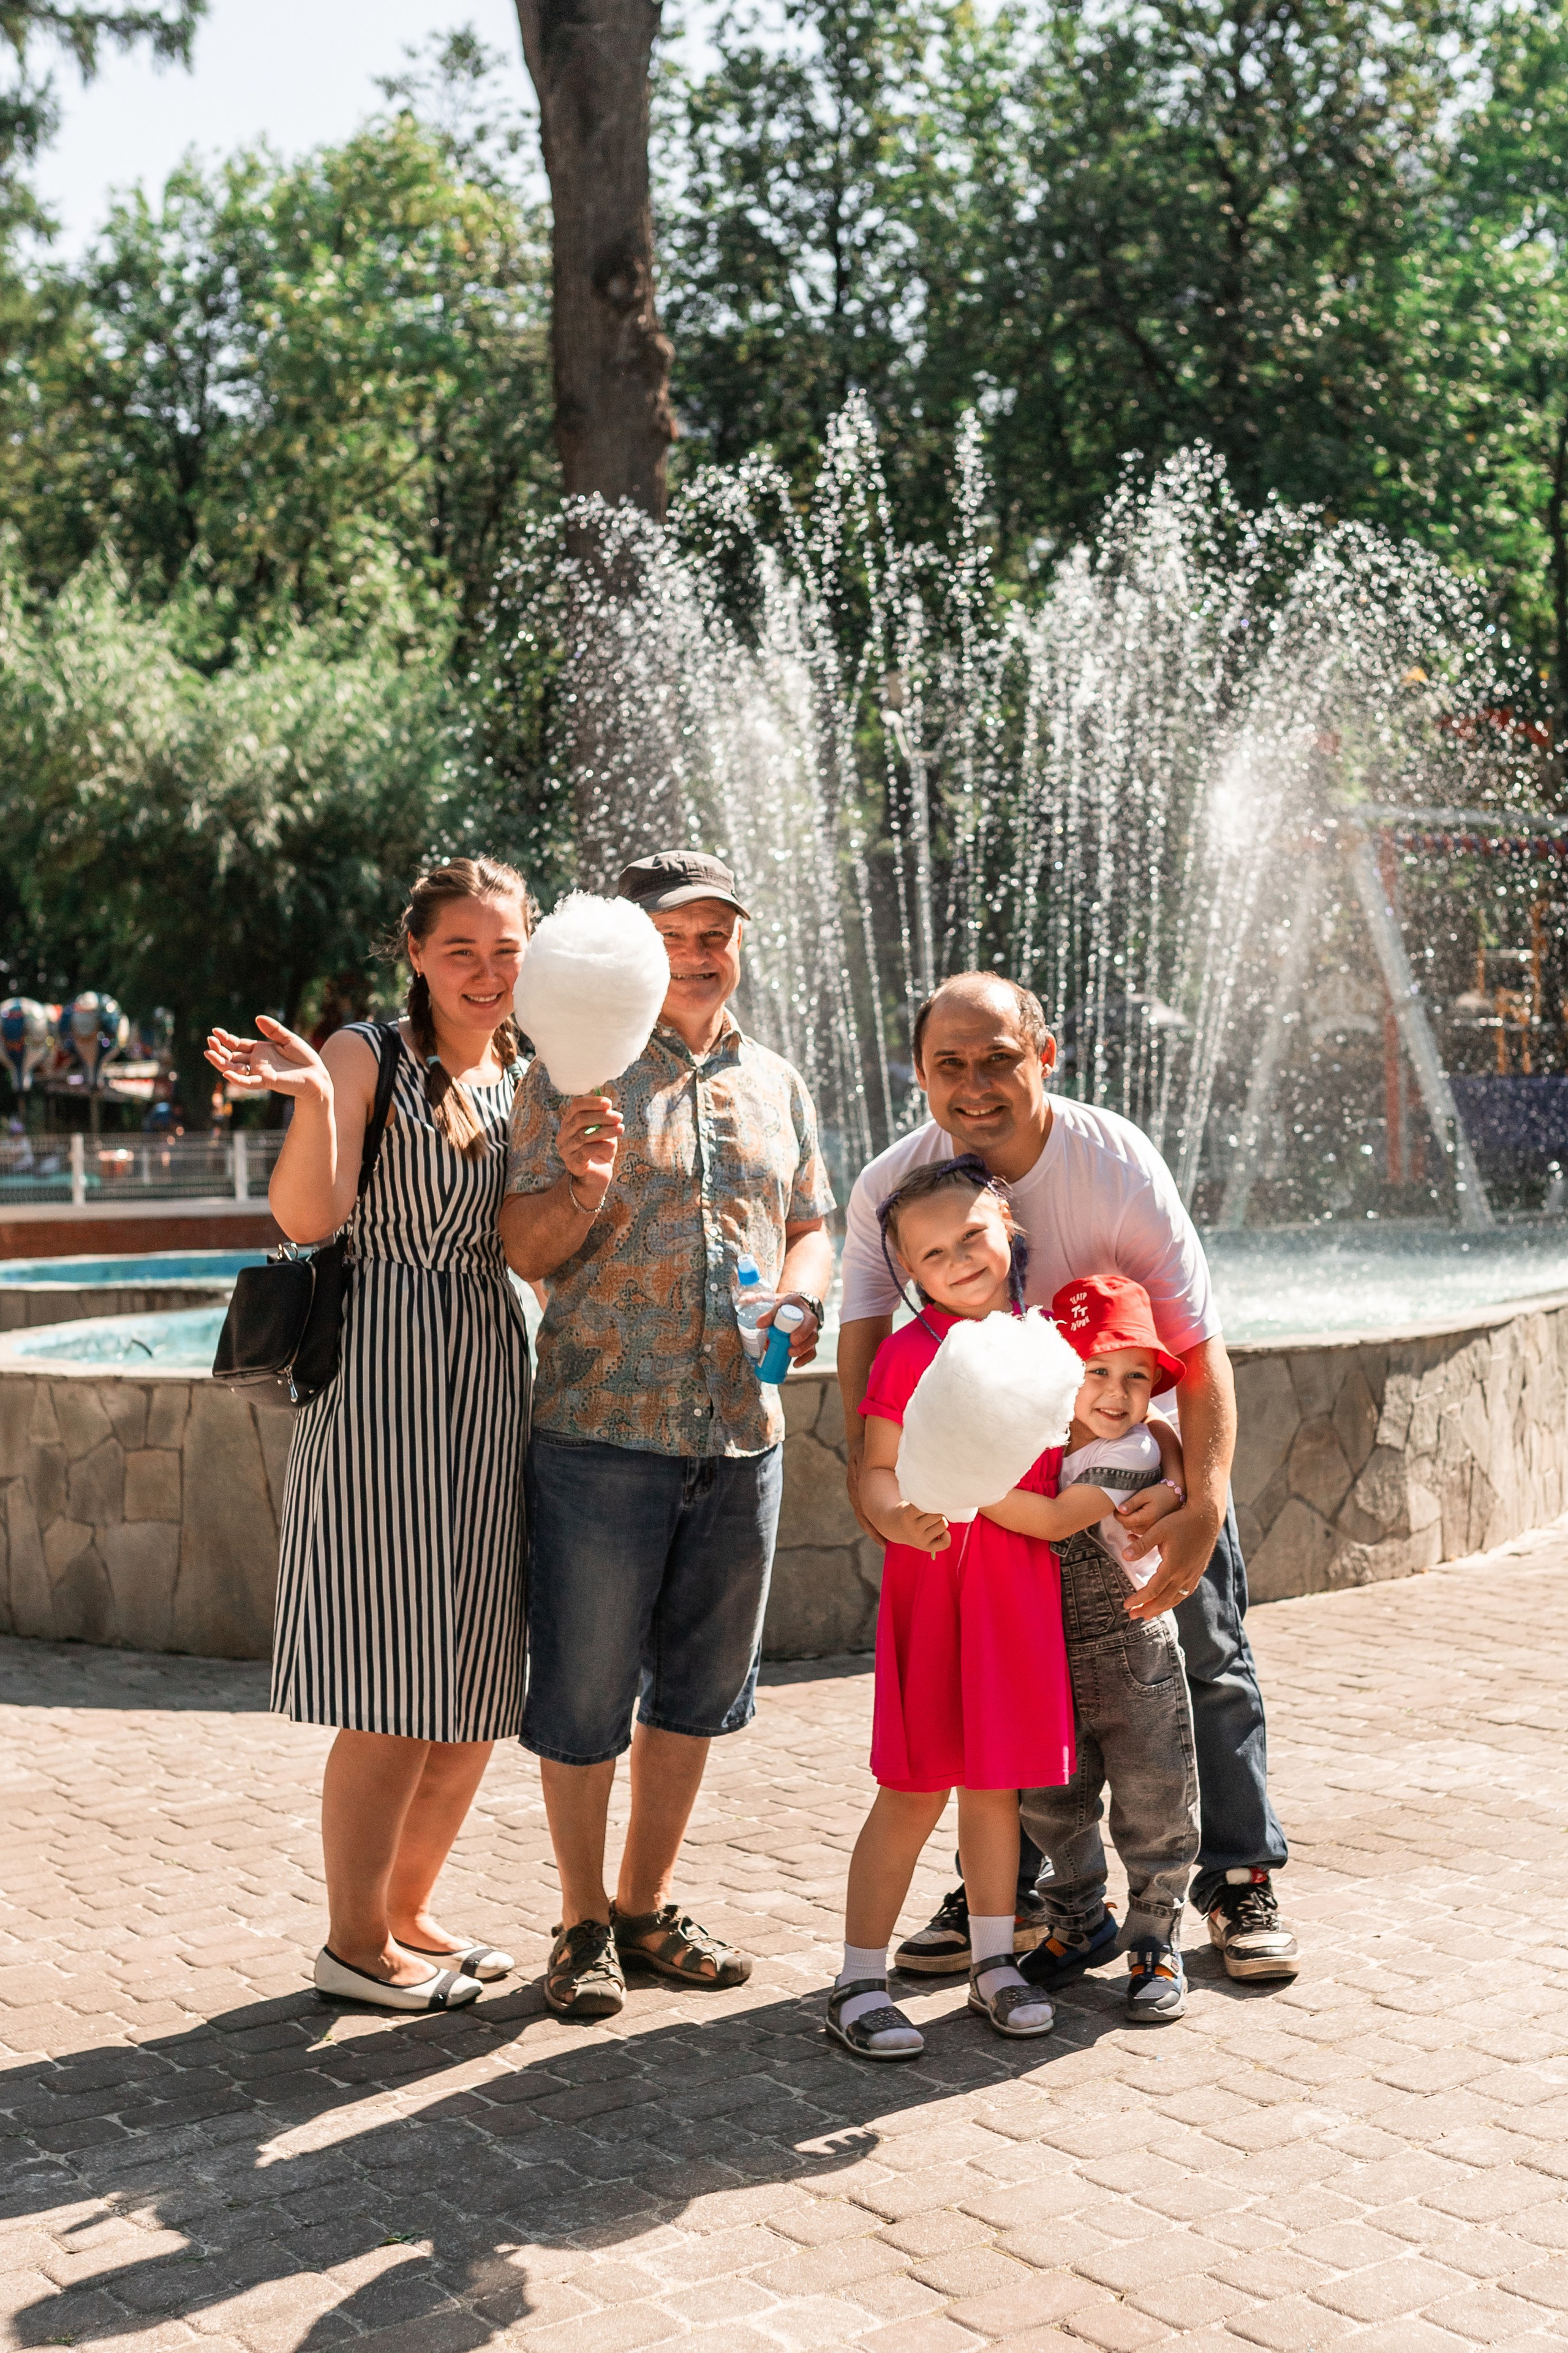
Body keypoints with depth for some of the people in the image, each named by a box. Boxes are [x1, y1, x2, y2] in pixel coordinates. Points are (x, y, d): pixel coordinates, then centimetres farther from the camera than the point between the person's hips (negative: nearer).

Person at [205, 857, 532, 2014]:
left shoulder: (531, 1077, 14)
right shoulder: (367, 1054, -3)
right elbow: (308, 1219, -13)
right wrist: (312, 1095, -28)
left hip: (492, 1378, 7)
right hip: (384, 1372, -6)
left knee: (478, 1684, 10)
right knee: (396, 1691, -5)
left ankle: (408, 1911, 27)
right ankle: (355, 1941, 10)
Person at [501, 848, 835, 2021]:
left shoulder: (775, 1084, 15)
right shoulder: (571, 1074, -1)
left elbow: (812, 1225, 20)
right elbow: (525, 1252, -4)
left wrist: (803, 1291, -1)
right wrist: (584, 1190, -24)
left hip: (742, 1431, 5)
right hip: (601, 1428, -5)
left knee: (698, 1681, 14)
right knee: (585, 1688, 2)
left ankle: (648, 1906, 29)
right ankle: (583, 1926, 18)